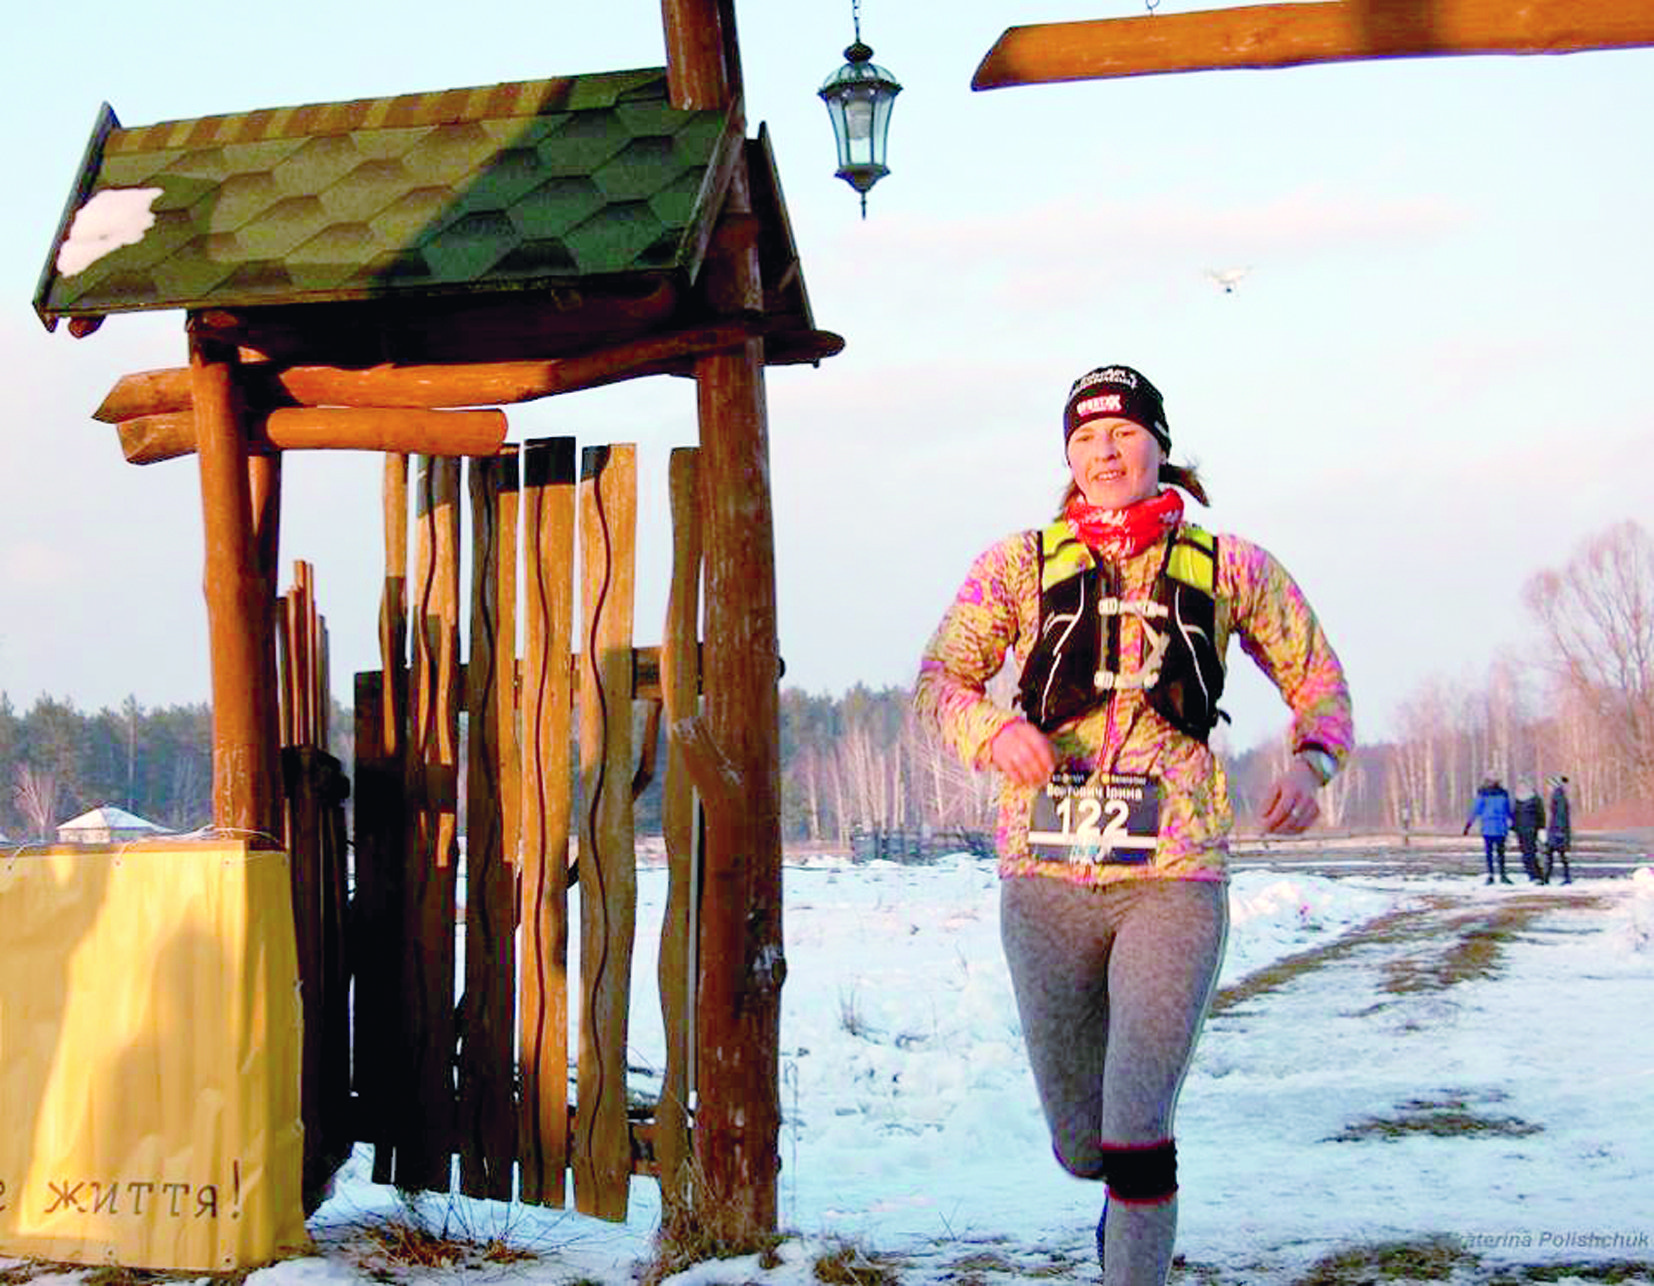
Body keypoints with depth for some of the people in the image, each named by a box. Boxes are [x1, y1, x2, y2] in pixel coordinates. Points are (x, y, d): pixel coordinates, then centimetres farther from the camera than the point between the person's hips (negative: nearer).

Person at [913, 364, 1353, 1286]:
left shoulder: (1228, 568, 7)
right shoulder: (1022, 564, 8)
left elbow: (1320, 679, 15)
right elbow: (940, 679, 6)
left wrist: (1311, 761, -7)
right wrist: (993, 730, -16)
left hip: (1174, 880, -1)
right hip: (1045, 881, 2)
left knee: (1137, 1134, -15)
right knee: (1079, 1148, 10)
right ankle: (1128, 1198, 46)